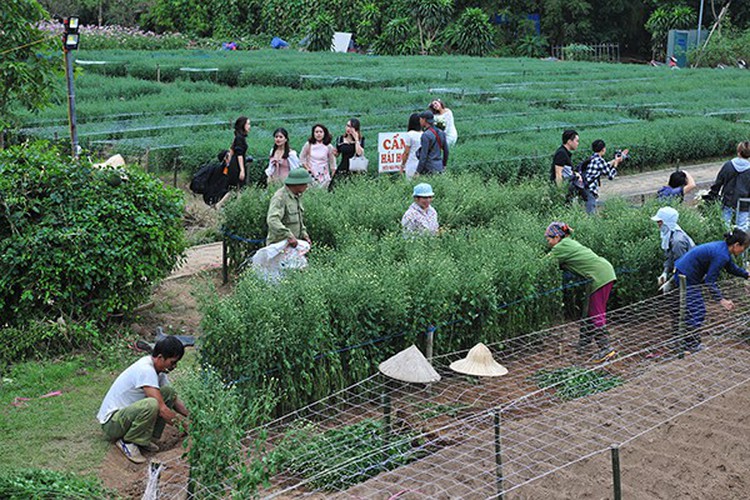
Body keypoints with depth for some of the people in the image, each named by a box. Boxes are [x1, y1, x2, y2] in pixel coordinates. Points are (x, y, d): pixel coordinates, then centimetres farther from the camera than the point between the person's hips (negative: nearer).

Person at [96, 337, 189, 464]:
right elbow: (162, 409, -27)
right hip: (111, 423, -9)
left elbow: (174, 400, 15)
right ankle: (128, 442, -13)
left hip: (126, 413, 9)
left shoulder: (157, 369, 4)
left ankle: (145, 438, 1)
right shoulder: (146, 370, -25)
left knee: (169, 392, -1)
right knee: (151, 405, -35)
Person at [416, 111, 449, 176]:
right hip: (439, 167, 8)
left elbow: (423, 156, -18)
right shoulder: (441, 133, 8)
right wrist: (444, 165, 24)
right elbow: (446, 151, 13)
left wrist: (418, 172, -15)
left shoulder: (426, 135, -15)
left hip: (429, 169, -8)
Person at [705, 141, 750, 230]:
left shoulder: (728, 165, -8)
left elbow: (718, 182, 0)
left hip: (728, 201, 2)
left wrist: (712, 195, 13)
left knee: (725, 225, 14)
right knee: (742, 227, 8)